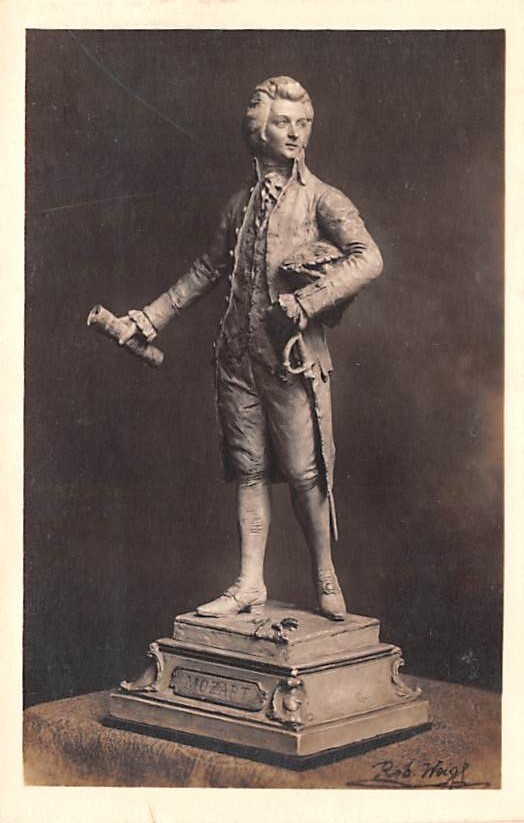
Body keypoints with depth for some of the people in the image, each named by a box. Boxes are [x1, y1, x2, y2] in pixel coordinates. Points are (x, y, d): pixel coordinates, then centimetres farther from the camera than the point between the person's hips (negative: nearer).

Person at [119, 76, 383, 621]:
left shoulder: (320, 199, -2)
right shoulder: (242, 204, 14)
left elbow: (369, 259, -16)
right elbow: (208, 270, 25)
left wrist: (305, 302, -21)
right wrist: (151, 316, 24)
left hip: (294, 355, -5)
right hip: (239, 352, 5)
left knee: (304, 471, -4)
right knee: (248, 469, 7)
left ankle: (326, 579, 14)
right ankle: (249, 586, 13)